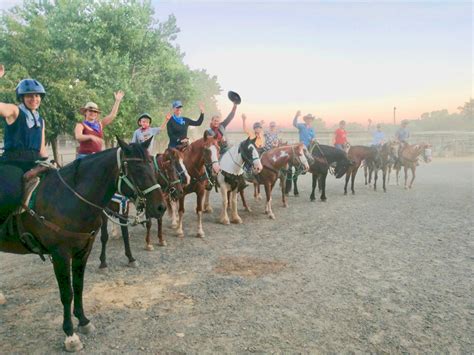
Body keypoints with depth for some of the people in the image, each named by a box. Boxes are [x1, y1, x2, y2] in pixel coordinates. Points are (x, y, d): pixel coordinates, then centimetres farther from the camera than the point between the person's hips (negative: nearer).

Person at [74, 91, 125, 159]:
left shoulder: (99, 124, 13)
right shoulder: (80, 125, 0)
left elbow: (112, 115, 7)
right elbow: (78, 137, -20)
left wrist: (117, 101, 2)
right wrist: (91, 137, -39)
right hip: (84, 156, -4)